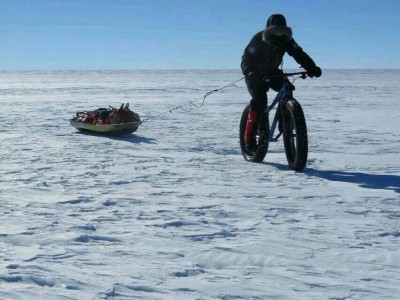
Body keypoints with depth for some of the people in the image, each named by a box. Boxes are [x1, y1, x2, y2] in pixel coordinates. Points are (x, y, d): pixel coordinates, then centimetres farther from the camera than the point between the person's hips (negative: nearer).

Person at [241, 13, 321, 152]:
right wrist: (249, 72, -46)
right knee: (259, 99, -25)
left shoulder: (286, 40, -13)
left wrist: (311, 67, -36)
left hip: (272, 73, 5)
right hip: (256, 75, -5)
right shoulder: (258, 39, -24)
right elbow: (246, 58, -25)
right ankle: (249, 138, -19)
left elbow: (299, 54, -20)